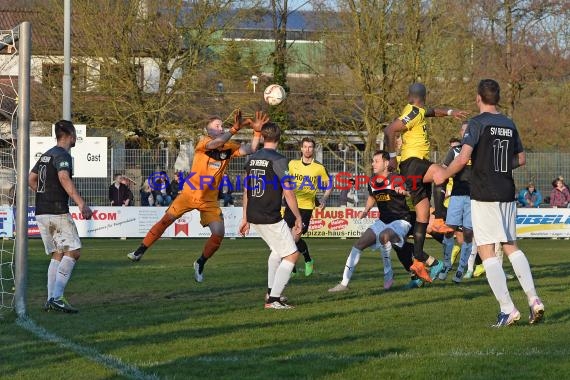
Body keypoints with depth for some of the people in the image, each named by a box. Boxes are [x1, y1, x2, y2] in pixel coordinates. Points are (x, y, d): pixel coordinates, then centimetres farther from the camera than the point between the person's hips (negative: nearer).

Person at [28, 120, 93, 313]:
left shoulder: (46, 155, 17)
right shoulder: (62, 155, -11)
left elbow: (31, 179, 23)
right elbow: (64, 178, -27)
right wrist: (81, 204, -34)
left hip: (41, 213, 9)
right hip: (57, 212, -9)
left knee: (57, 254, 13)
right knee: (73, 251, -9)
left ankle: (51, 300, 7)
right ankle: (57, 297, -18)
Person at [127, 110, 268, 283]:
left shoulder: (229, 148, 0)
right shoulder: (203, 143, -12)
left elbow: (250, 150, -10)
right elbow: (216, 143, -33)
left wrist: (257, 132, -22)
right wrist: (235, 128, -39)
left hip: (209, 200, 3)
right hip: (190, 193, -3)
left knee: (219, 234, -8)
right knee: (166, 219, -8)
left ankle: (200, 264, 14)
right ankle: (140, 251, 4)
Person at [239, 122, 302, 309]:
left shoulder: (252, 159, 9)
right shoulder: (278, 160, -13)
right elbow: (288, 192, -14)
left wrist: (245, 218, 23)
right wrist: (298, 218, -5)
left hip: (253, 217, 8)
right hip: (270, 218, -8)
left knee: (277, 249, 28)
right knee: (291, 254, 0)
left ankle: (271, 291, 28)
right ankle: (273, 299, -7)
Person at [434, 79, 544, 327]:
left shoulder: (478, 123, -9)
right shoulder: (509, 125, 10)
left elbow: (463, 158, -18)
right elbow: (521, 159, 17)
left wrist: (443, 176, -4)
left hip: (484, 195, -6)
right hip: (508, 193, 6)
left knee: (486, 251, -3)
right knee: (511, 246, 16)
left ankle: (507, 308, -10)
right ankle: (534, 300, 4)